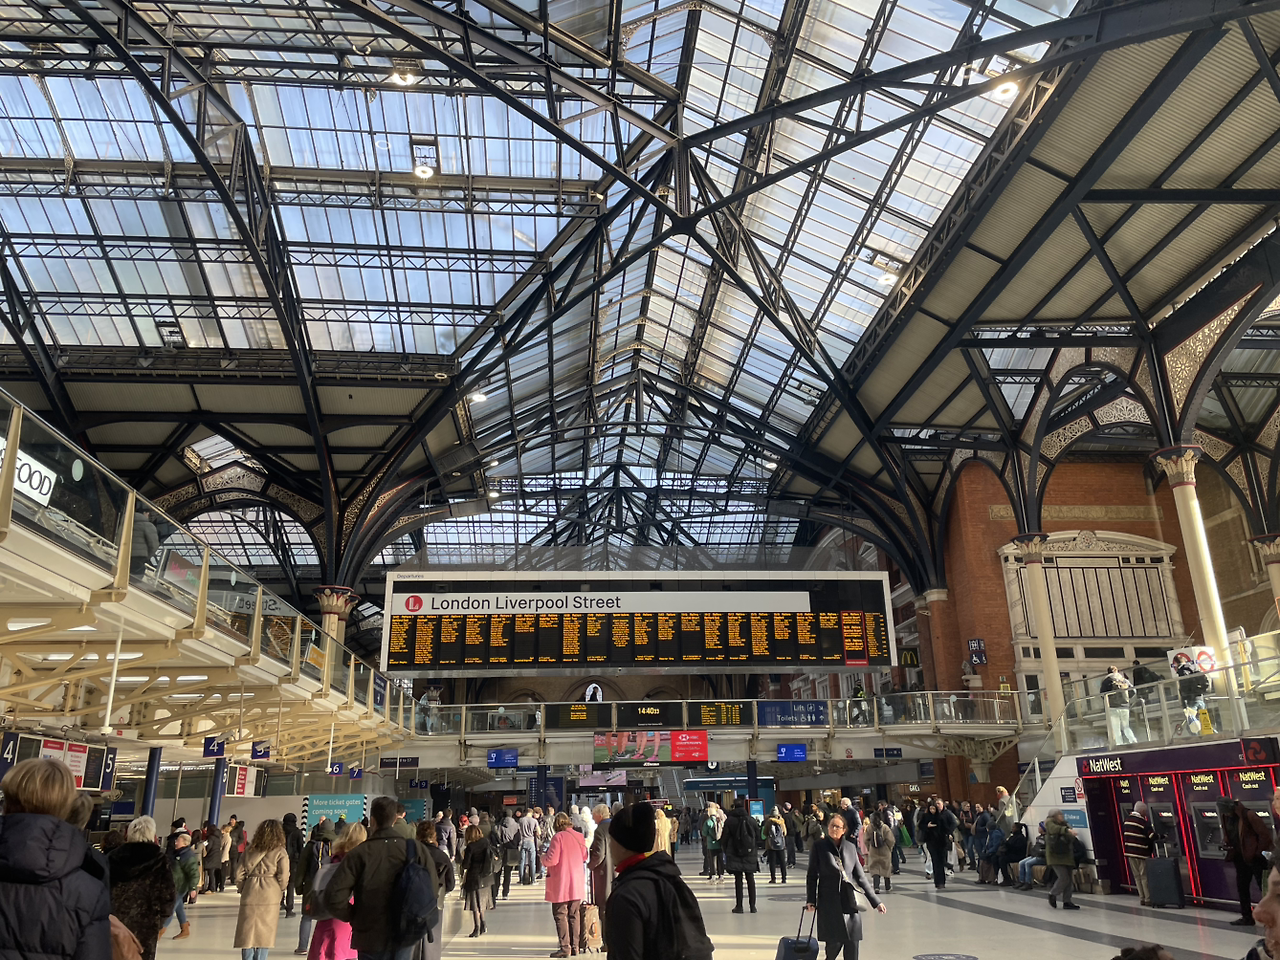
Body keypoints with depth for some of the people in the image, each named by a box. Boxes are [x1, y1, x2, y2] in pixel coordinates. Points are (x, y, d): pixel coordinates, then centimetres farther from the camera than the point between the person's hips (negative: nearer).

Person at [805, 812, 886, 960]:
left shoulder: (851, 847, 9)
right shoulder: (819, 847, 1)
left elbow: (860, 876, 13)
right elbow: (812, 876, 2)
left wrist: (876, 901, 10)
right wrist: (811, 900, -8)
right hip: (830, 903, -3)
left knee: (852, 944, 0)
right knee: (835, 942, -5)